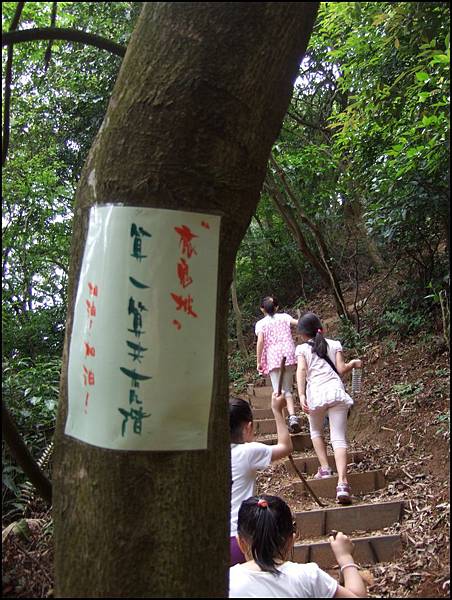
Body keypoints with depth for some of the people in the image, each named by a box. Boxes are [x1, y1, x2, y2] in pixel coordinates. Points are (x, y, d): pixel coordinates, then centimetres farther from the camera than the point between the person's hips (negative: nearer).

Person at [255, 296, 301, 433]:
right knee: (288, 390, 12)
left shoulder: (261, 323, 5)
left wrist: (258, 361, -2)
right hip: (288, 354, 2)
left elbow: (260, 342, -5)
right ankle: (293, 416, -6)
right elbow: (297, 323, -5)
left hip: (273, 357, -2)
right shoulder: (284, 317, 11)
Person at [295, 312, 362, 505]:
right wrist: (354, 363, 27)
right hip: (336, 392, 1)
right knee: (339, 439, -4)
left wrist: (301, 396, -15)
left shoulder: (302, 349, 10)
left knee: (316, 432, 27)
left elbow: (301, 370, -6)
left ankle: (325, 468, 21)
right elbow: (341, 369, 7)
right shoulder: (334, 344, 16)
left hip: (315, 394, -1)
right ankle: (342, 483, -18)